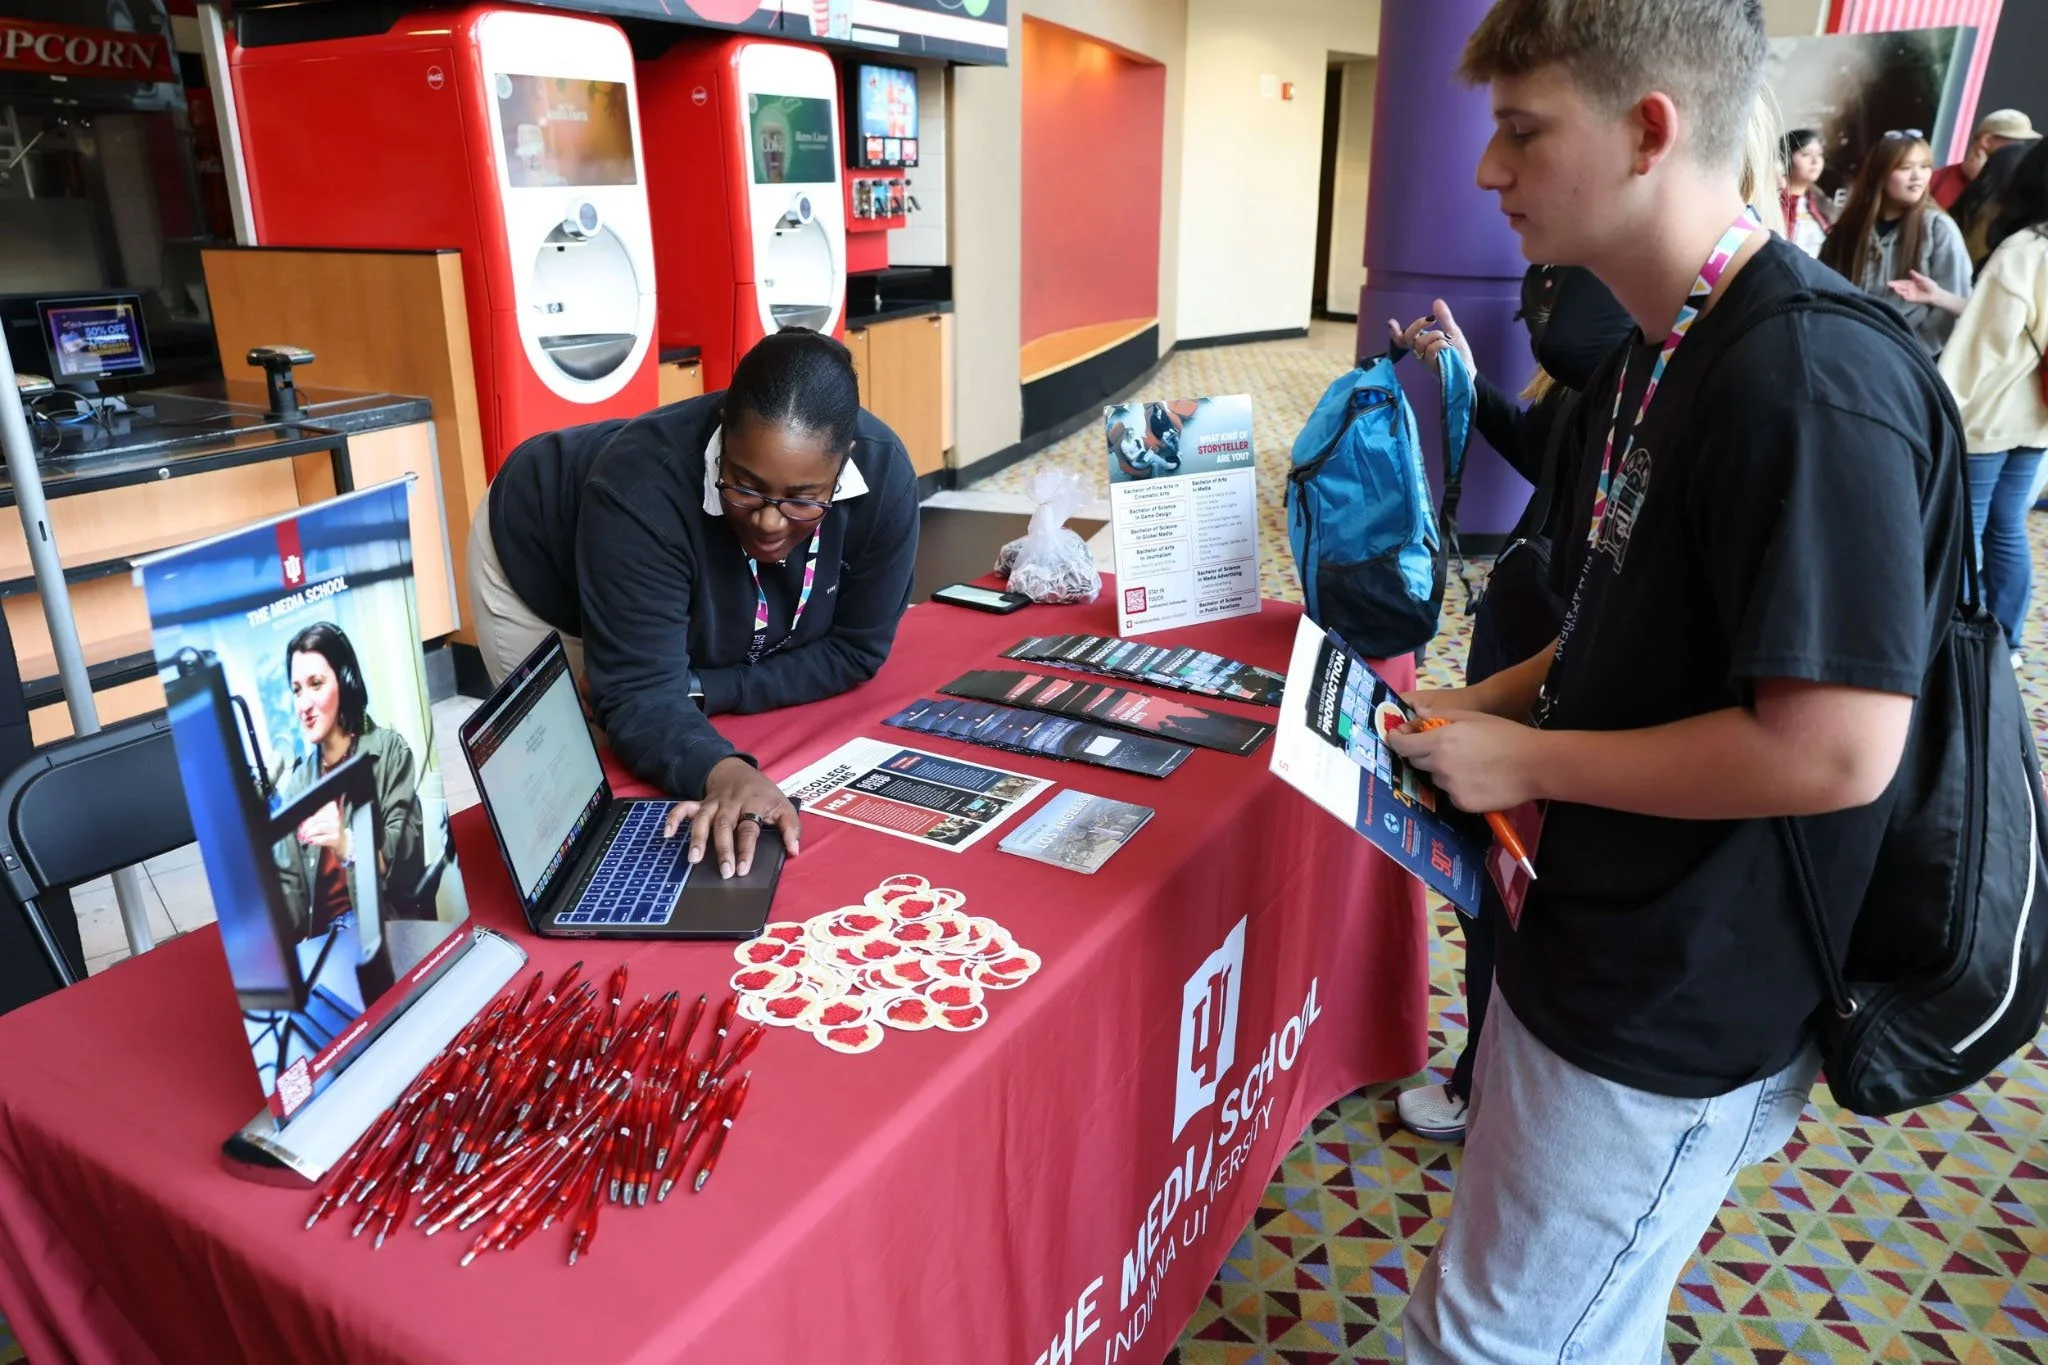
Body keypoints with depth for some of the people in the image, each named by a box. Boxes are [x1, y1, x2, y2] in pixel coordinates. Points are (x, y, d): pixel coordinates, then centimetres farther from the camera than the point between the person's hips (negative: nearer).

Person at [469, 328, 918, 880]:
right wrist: (719, 771, -63)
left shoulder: (883, 472, -32)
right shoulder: (641, 489, -43)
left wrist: (699, 690, -33)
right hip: (543, 573, -3)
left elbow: (855, 649, -23)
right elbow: (637, 693, -42)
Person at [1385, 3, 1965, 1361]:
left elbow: (1832, 749, -28)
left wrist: (1524, 757, -19)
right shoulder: (1658, 355, 7)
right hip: (1595, 939, 9)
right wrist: (1485, 705, 4)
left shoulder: (1813, 380, -24)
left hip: (1679, 1011, -9)